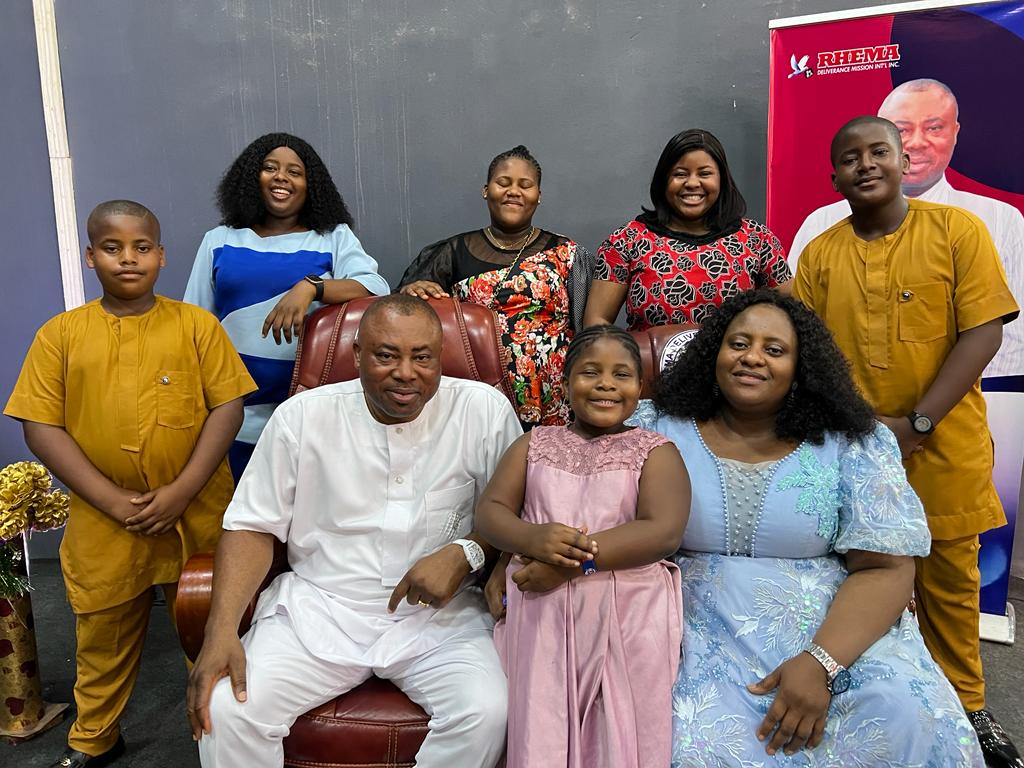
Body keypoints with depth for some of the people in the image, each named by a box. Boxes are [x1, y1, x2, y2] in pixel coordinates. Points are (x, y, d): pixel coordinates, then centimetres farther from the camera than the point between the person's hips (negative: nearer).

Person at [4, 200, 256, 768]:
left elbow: (227, 406, -6)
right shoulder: (61, 334, 2)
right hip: (104, 523, 2)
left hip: (196, 514, -1)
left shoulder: (196, 324, -1)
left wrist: (181, 491, -15)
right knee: (103, 637, 19)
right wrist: (112, 500, -12)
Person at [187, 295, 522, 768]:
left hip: (439, 611, 0)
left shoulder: (485, 410, -5)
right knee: (224, 710, -19)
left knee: (486, 712, -26)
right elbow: (253, 526, 1)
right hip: (318, 605, 1)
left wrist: (465, 553, -16)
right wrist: (221, 632, -11)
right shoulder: (302, 415, -2)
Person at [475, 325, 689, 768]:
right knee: (540, 732, -5)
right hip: (542, 605, 2)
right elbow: (489, 511, 6)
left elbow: (664, 533, -8)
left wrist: (575, 559, -17)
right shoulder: (535, 444, 13)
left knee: (623, 729, -6)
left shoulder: (655, 451, 5)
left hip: (628, 610, -1)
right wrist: (533, 538, -16)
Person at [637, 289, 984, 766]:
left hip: (831, 633, 1)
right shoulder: (663, 432, 2)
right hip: (703, 633, 0)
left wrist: (819, 664, -18)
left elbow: (886, 568, -5)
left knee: (903, 714, -26)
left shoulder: (854, 443, 0)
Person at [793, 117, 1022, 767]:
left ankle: (965, 706, 34)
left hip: (943, 449, -1)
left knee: (949, 581, 13)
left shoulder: (957, 229, -4)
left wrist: (917, 424, -16)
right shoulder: (820, 254, 3)